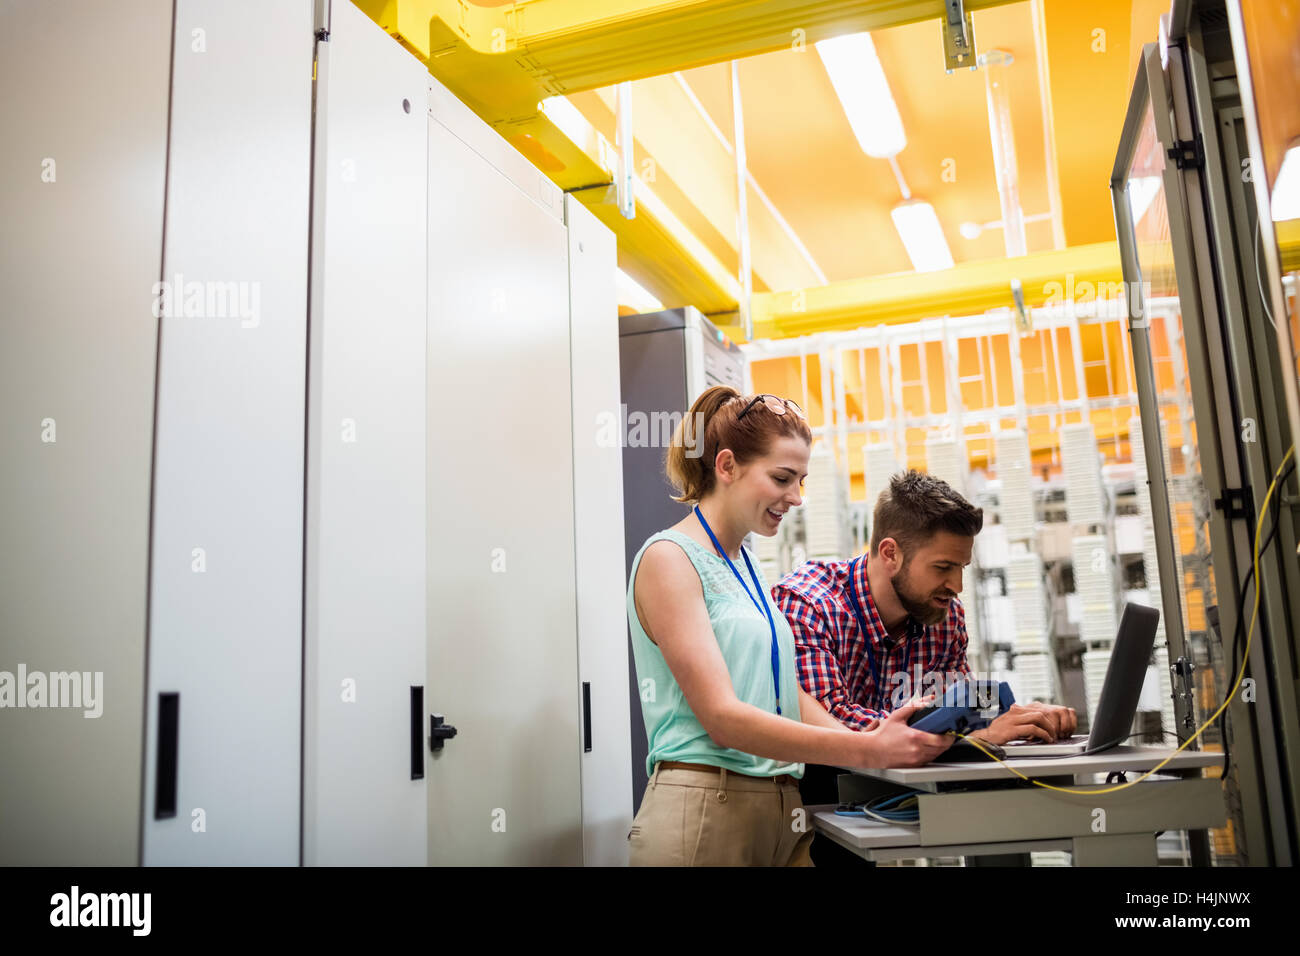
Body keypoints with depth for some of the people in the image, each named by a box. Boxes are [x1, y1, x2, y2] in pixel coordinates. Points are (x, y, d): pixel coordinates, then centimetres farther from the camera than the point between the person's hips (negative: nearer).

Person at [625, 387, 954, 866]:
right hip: (705, 813, -7)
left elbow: (791, 695, 11)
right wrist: (867, 750, -24)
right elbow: (722, 716, -19)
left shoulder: (747, 565, 14)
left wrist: (885, 743, -5)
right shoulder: (668, 558, -11)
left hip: (783, 810, 7)